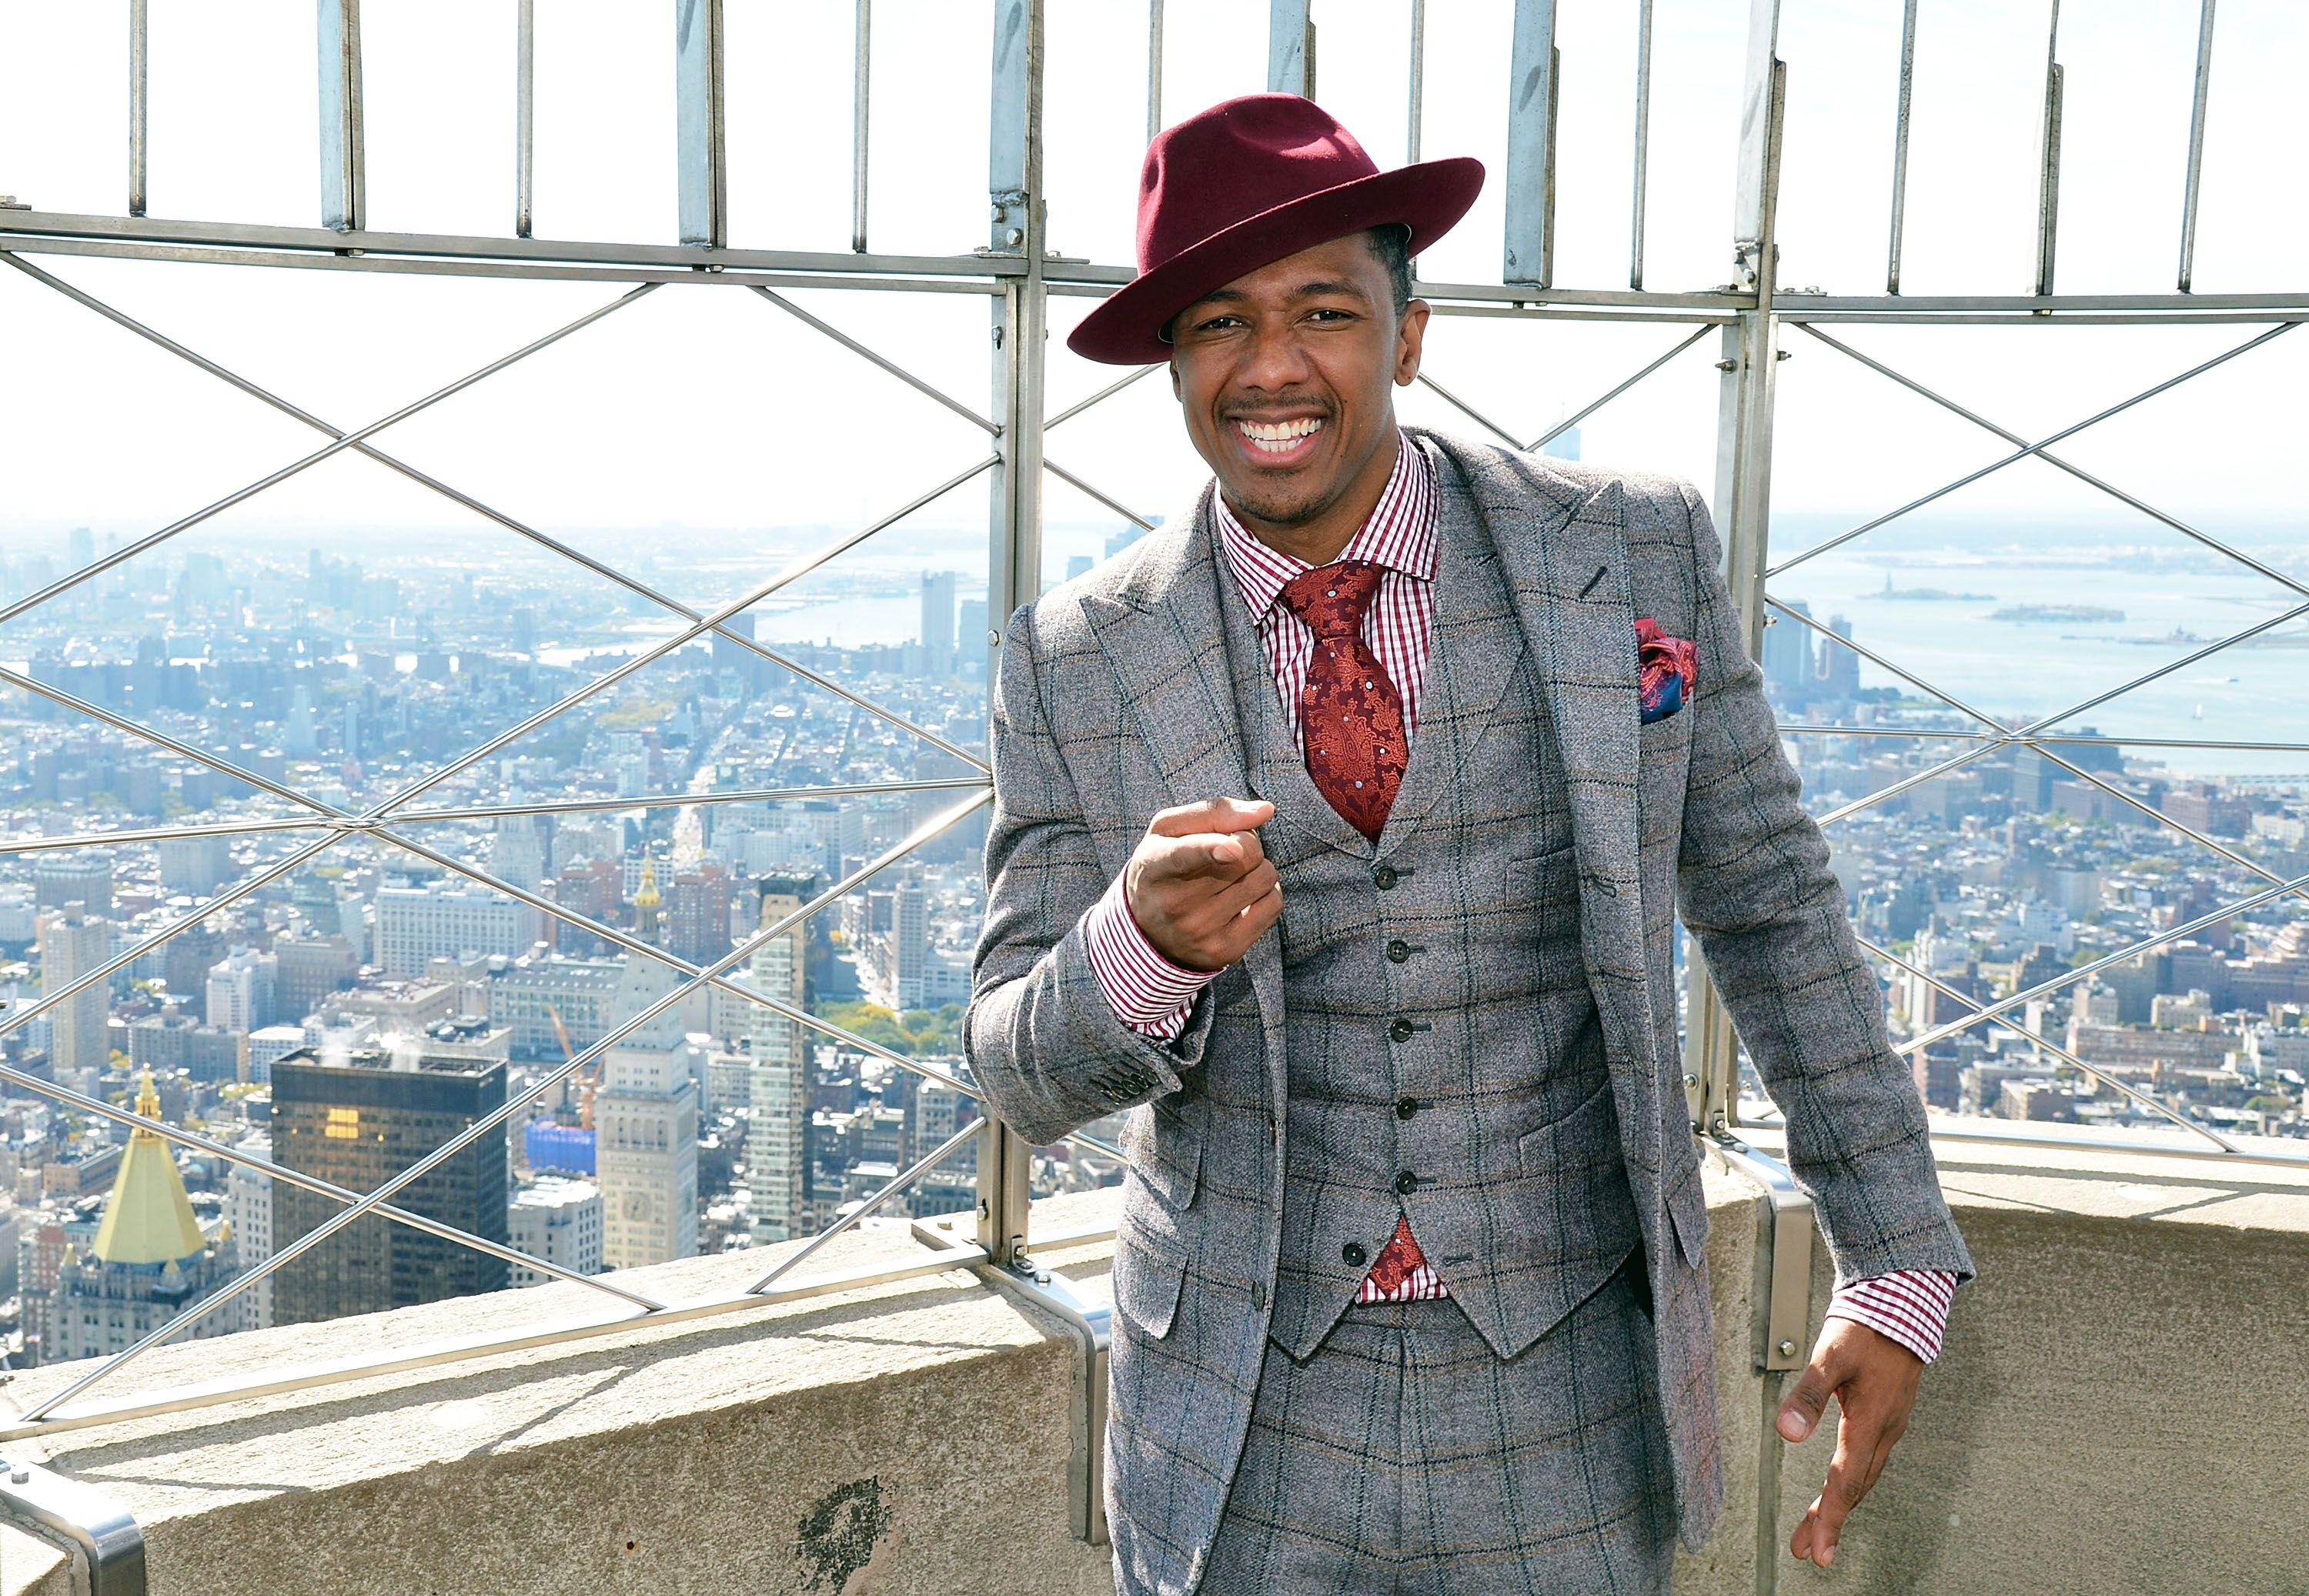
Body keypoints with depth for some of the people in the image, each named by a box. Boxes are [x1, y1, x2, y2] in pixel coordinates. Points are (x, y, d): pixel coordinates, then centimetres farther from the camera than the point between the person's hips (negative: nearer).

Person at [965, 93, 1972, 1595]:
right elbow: (1026, 1070, -5)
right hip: (1242, 1418, 1)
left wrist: (1901, 1264, 2)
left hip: (1567, 1407, 0)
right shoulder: (1079, 664, -6)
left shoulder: (1630, 554, -6)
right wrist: (1145, 945, -27)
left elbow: (1772, 903, 2)